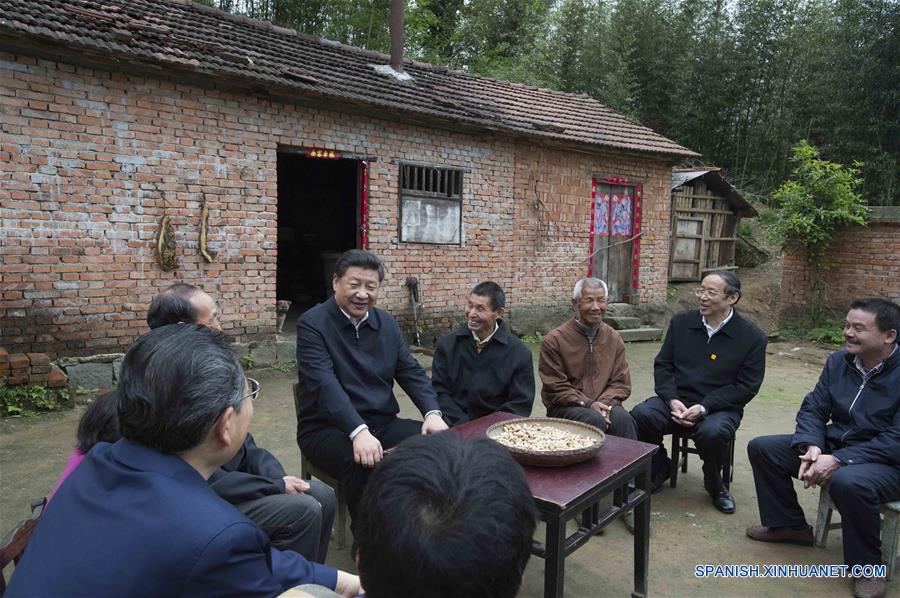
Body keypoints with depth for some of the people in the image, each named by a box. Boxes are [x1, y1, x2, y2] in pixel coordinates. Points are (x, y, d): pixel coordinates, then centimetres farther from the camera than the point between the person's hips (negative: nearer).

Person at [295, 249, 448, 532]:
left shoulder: (386, 323, 11)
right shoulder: (312, 324, -8)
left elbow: (411, 372, 7)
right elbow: (325, 384, -21)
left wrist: (433, 412, -12)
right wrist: (359, 432, -35)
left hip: (382, 423, 6)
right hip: (328, 428, -5)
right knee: (365, 463, -35)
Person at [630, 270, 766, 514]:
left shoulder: (752, 337, -2)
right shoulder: (681, 322, 7)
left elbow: (747, 386, -5)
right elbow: (662, 365, 8)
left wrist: (704, 407, -16)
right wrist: (672, 400, -10)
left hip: (719, 408, -2)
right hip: (676, 401, 3)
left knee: (712, 433, -36)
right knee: (640, 416, -26)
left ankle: (715, 484, 2)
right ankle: (659, 467, 6)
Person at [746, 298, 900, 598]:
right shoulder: (839, 360, 0)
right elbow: (813, 409, 2)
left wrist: (839, 460, -29)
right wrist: (812, 446, -17)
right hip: (834, 446, 7)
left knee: (847, 481, -39)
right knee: (761, 448, -2)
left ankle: (867, 565, -10)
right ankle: (789, 525, 17)